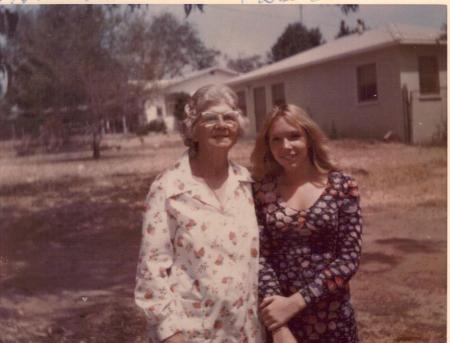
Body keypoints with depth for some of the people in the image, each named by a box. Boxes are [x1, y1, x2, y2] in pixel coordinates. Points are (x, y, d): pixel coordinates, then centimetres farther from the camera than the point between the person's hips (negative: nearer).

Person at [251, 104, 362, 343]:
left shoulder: (342, 186, -6)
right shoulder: (261, 190, -3)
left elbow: (349, 259, -10)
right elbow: (260, 256, -7)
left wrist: (296, 301, -17)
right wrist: (277, 315, -18)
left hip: (331, 317, 0)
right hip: (279, 318, 1)